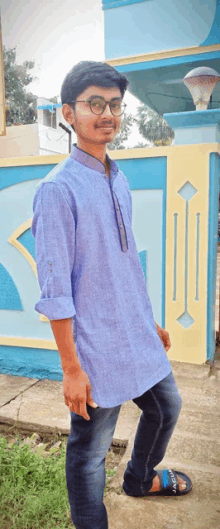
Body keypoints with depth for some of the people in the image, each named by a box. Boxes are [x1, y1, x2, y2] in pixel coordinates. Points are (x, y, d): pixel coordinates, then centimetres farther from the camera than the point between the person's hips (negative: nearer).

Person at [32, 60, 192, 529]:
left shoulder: (119, 179, 7)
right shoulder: (58, 189, -17)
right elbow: (55, 289, -18)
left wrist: (151, 322, 17)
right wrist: (71, 368, -16)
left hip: (138, 336, 8)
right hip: (96, 348, -8)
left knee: (166, 407, 25)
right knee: (90, 450, 9)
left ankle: (140, 478, 53)